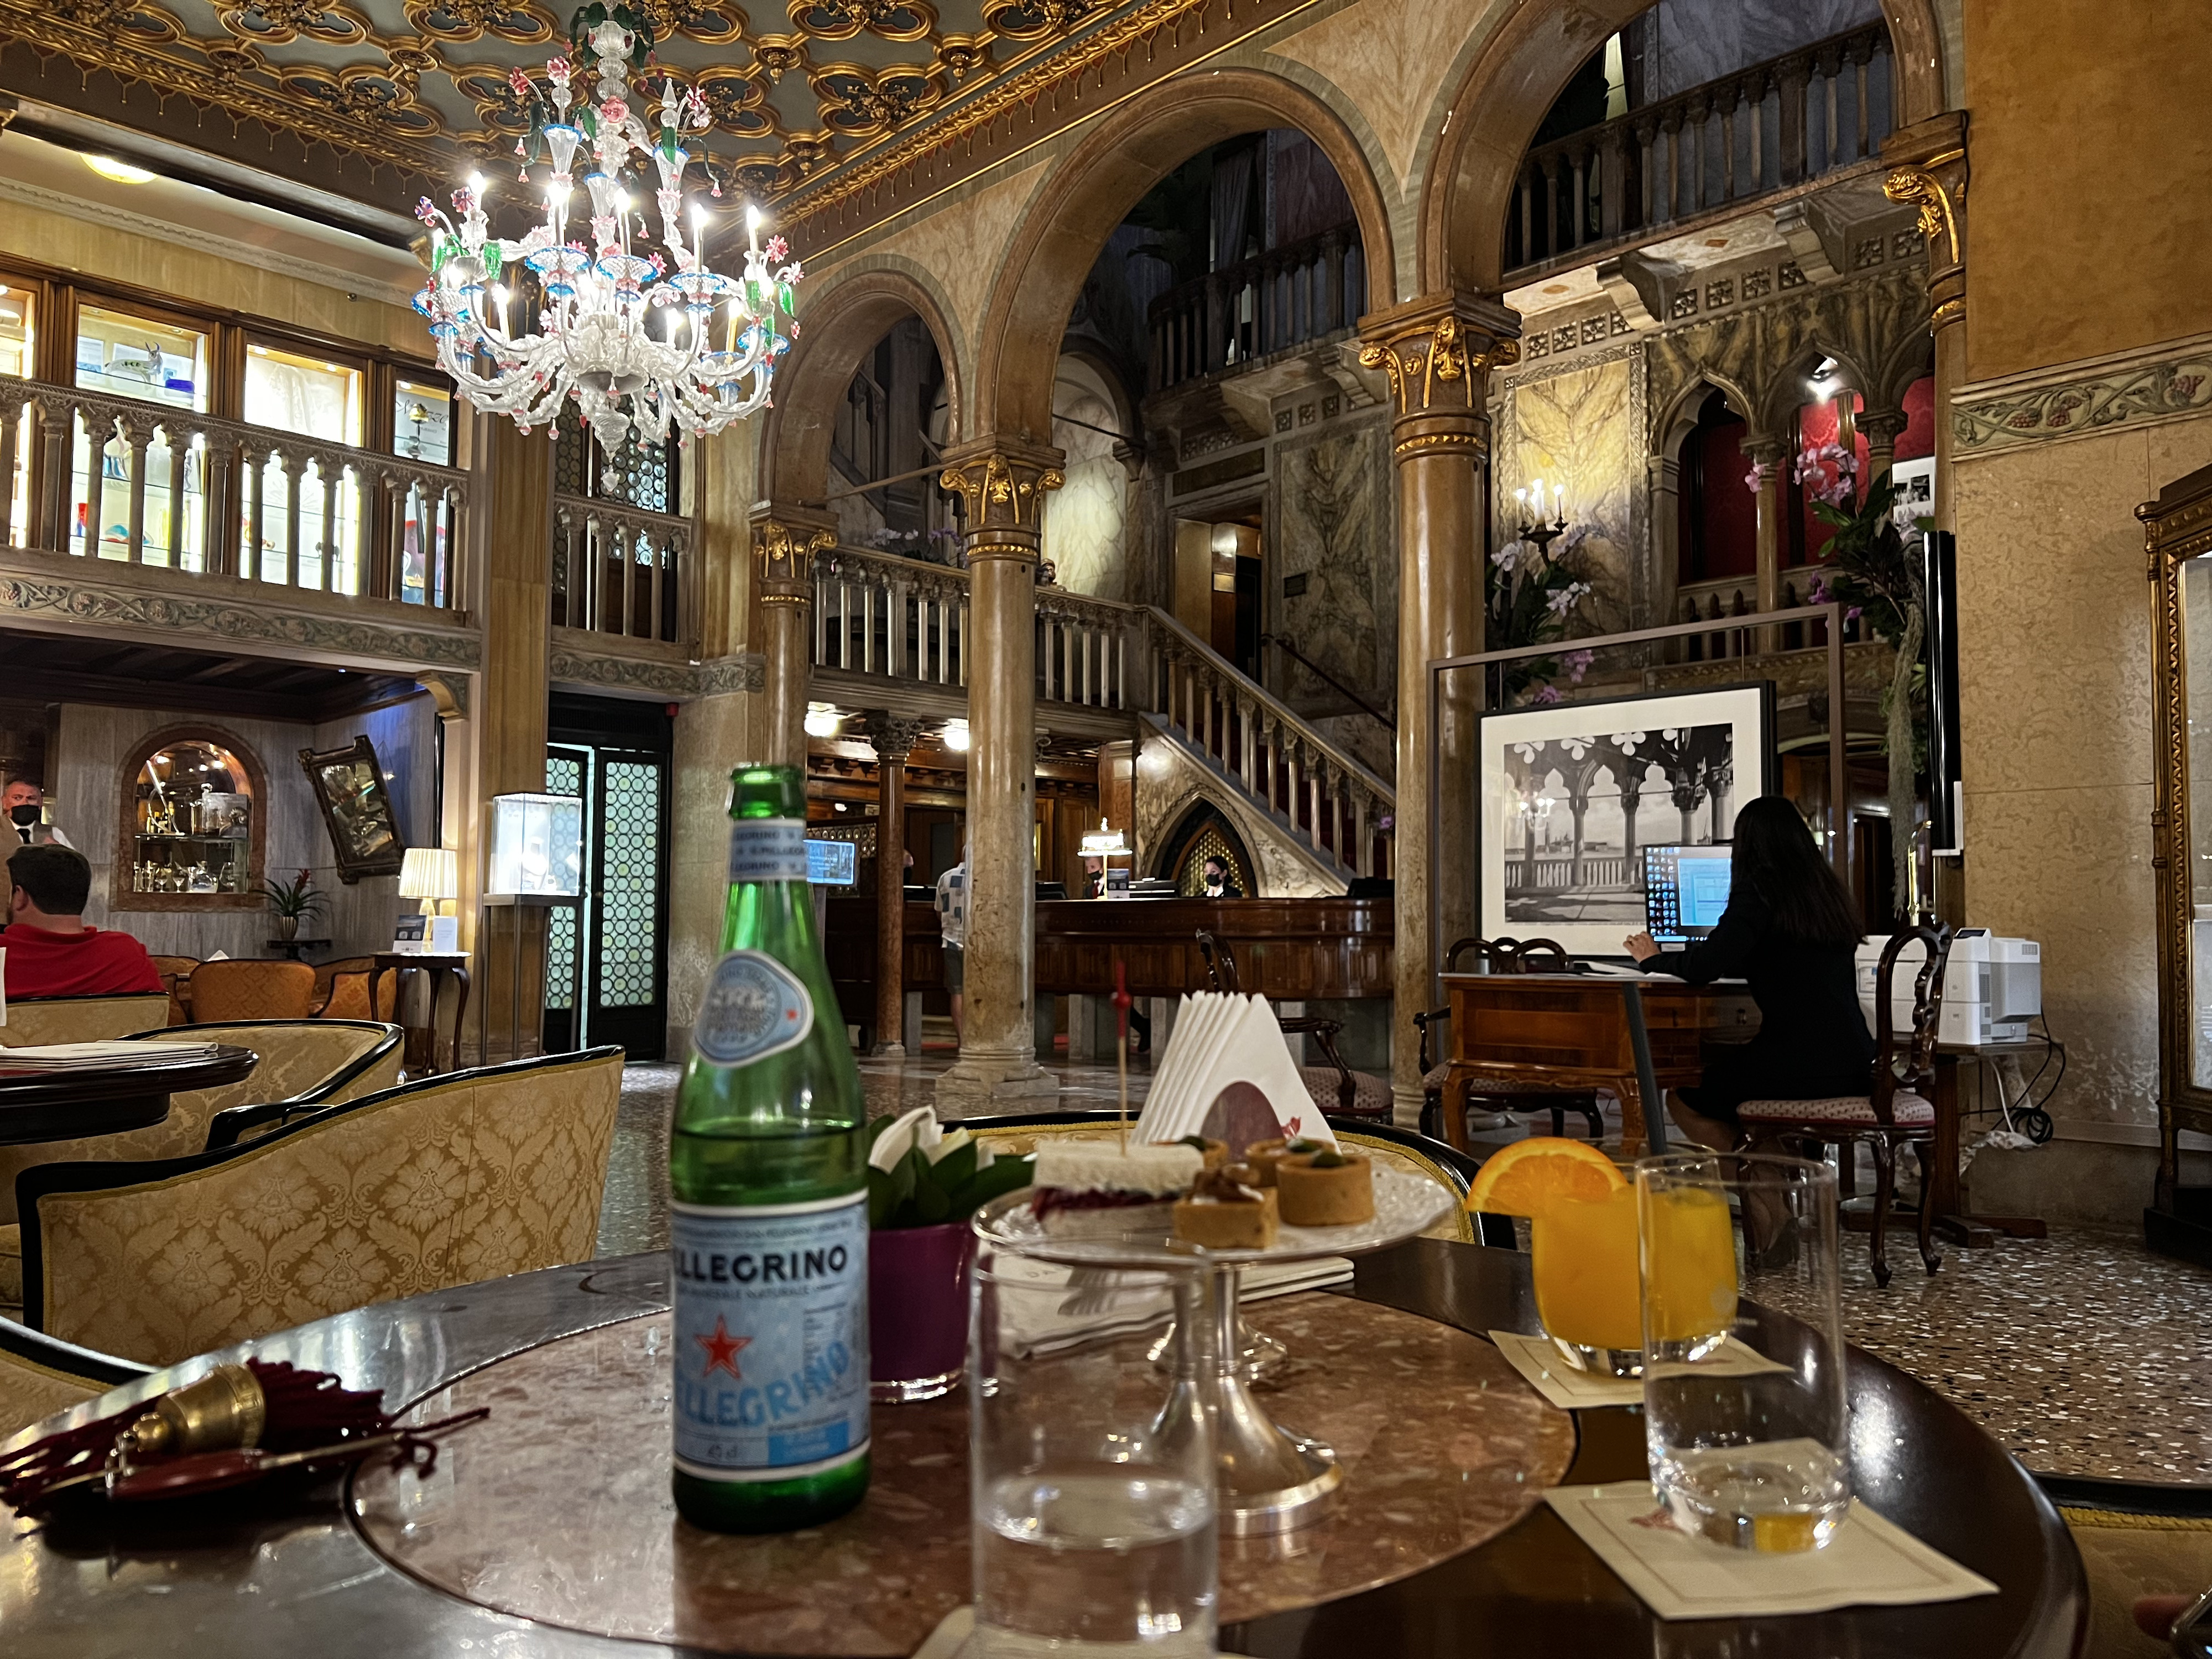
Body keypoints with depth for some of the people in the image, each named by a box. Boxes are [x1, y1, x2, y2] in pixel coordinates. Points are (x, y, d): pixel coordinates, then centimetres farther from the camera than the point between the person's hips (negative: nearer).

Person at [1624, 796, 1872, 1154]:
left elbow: (1702, 967, -18)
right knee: (1724, 1060, 31)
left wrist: (1653, 959, 3)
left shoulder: (1758, 892, -10)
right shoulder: (1834, 895, 13)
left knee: (1683, 1100, 13)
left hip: (1799, 1067, -8)